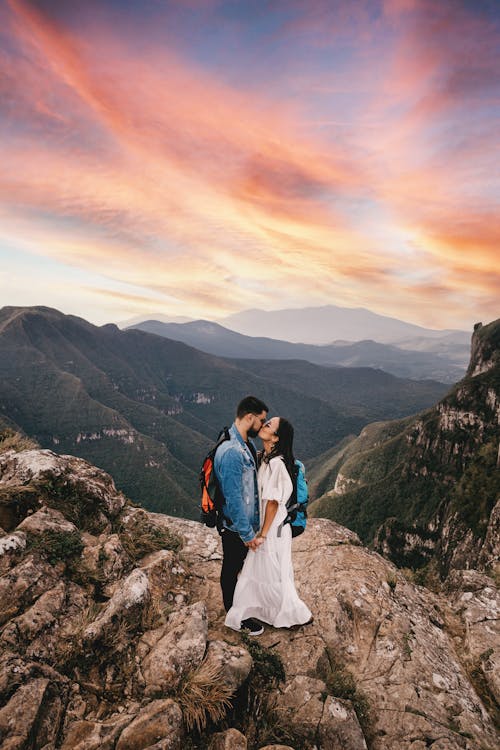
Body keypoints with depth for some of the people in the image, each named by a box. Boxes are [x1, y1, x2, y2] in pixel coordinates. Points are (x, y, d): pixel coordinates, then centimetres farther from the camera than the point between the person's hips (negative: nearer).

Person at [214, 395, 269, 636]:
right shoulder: (231, 452, -32)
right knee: (231, 569, 14)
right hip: (235, 526, -9)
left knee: (242, 565, 27)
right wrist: (247, 534, -20)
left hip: (248, 521, 9)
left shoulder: (248, 445, 0)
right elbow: (233, 498, -28)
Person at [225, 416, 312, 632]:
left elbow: (273, 502, -22)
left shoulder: (276, 463, -26)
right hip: (266, 525, 9)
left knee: (274, 574, 10)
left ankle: (299, 614, 31)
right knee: (258, 570, 22)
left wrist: (263, 534, -15)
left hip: (273, 528, -9)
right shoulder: (265, 458, 2)